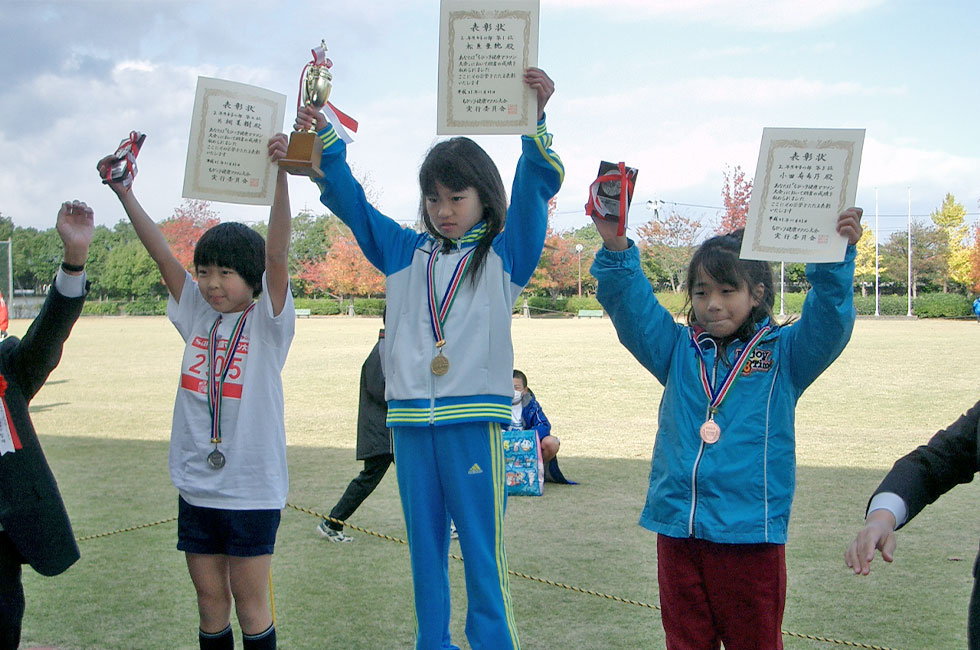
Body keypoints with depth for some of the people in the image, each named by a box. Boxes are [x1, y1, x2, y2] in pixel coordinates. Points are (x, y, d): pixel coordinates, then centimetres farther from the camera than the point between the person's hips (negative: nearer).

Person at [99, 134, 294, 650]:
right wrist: (124, 192, -5)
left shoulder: (267, 320, -7)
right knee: (209, 597, 13)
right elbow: (162, 254, 2)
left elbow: (276, 255, -20)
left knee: (249, 599, 5)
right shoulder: (197, 315, 6)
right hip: (196, 483, 5)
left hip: (252, 486, -4)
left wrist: (280, 175, -33)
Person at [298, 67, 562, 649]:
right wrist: (325, 137, 1)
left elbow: (534, 190, -11)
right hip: (411, 418, 4)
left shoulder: (506, 255, 3)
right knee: (424, 545, 14)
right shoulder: (407, 254, 12)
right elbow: (350, 202, 12)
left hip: (474, 419, -4)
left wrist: (535, 120, -25)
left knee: (483, 548, 0)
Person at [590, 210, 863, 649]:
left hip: (750, 533, -3)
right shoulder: (678, 350, 9)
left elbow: (828, 322, -13)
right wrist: (615, 247, -17)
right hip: (678, 530, 3)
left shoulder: (783, 353, 3)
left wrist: (836, 254, -28)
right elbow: (630, 305, 0)